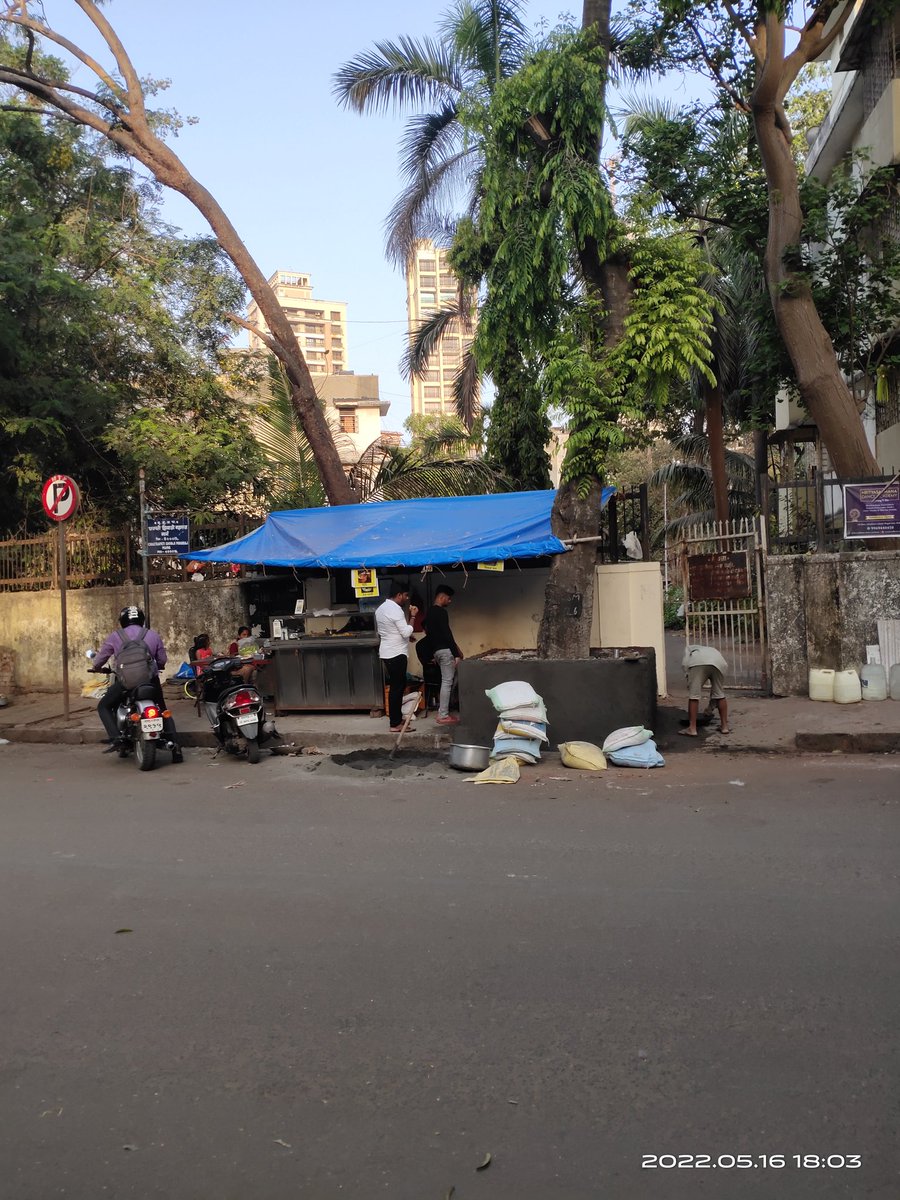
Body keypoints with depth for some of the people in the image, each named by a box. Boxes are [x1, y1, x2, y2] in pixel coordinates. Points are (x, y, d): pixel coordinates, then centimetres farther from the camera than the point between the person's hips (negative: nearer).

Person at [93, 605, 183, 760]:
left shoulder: (115, 636, 6)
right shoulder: (153, 635, 10)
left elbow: (102, 656, 12)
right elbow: (163, 660, 12)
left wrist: (95, 666, 35)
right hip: (151, 681, 2)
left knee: (103, 706, 17)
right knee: (163, 711, 20)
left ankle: (114, 738, -4)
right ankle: (174, 745, 2)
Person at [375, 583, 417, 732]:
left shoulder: (381, 608, 13)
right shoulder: (395, 610, -19)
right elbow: (406, 632, -21)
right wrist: (412, 616, -11)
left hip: (387, 652, 10)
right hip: (396, 654, -10)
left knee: (397, 685, 18)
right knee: (397, 687, -5)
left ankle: (397, 718, 24)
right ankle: (395, 724, -2)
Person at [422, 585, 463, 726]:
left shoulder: (429, 612, 16)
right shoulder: (441, 612, -14)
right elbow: (447, 634, -19)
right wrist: (456, 654, -18)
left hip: (436, 650, 10)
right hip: (445, 650, -10)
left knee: (446, 681, 17)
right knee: (447, 682, -6)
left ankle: (442, 711, 16)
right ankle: (443, 716, -4)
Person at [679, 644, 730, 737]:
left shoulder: (689, 648, 39)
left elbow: (685, 662, 13)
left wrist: (689, 677, 15)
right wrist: (711, 704, 47)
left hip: (697, 662, -3)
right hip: (719, 663, 4)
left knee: (693, 695, 3)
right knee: (720, 695, 19)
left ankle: (692, 729, 2)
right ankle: (725, 726, 25)